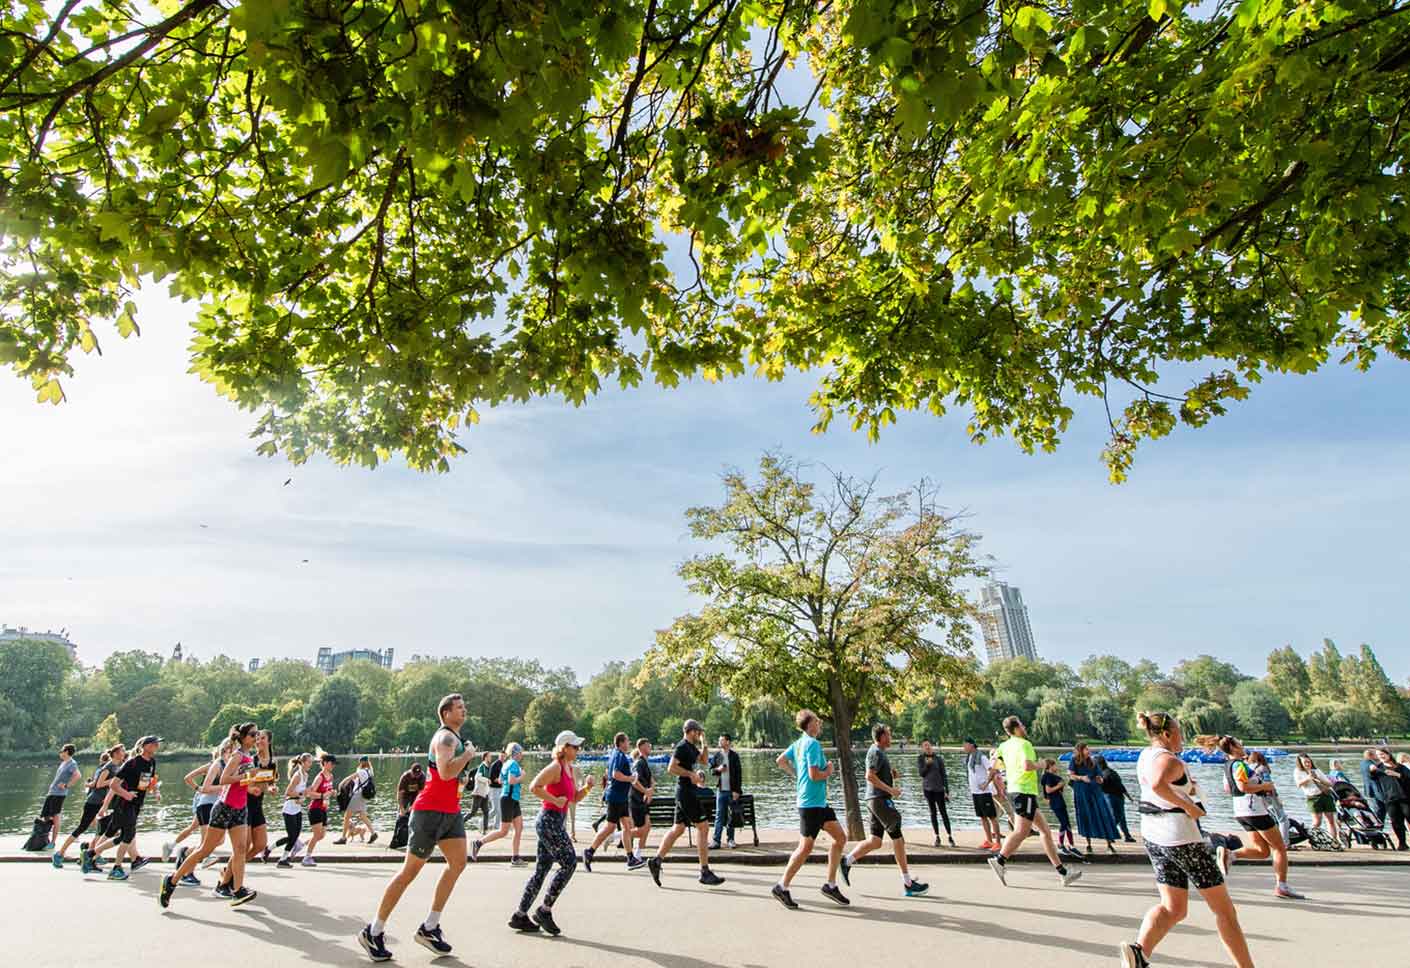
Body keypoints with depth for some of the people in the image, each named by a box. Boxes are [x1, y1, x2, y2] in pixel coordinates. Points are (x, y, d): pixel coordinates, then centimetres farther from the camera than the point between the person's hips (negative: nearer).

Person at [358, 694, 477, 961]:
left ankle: (429, 928, 8)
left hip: (450, 812, 9)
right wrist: (468, 754, -20)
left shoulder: (454, 737, 15)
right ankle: (373, 932, 17)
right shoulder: (446, 737, -17)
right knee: (409, 871, 1)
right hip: (430, 811, -9)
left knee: (458, 862, -1)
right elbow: (445, 773, -32)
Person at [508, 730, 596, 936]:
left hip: (556, 822, 9)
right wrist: (556, 800, -21)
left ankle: (520, 915, 21)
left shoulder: (571, 770, 14)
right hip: (549, 820, -9)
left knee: (542, 869, 13)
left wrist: (586, 787, 2)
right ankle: (544, 911, 2)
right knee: (569, 863, -8)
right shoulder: (555, 767, -13)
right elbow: (534, 787, -23)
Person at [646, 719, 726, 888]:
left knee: (678, 828, 12)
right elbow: (671, 768, -23)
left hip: (684, 793, 10)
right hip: (686, 792, -10)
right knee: (701, 827, -6)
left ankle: (656, 860, 12)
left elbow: (704, 759, 25)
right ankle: (705, 872, -2)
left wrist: (704, 742, 14)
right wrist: (691, 774, -19)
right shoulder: (682, 746, -14)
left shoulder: (691, 747, 15)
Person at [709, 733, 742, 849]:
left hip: (732, 790, -1)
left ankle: (730, 839, 18)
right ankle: (716, 840, 2)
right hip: (720, 790, 1)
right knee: (719, 815, 0)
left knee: (731, 816, 6)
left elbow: (739, 774, -4)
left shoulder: (734, 755, -3)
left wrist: (737, 790, -8)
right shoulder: (717, 755, 4)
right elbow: (711, 769, 11)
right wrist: (718, 769, -11)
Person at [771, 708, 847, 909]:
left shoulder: (798, 743, 9)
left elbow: (781, 761, 16)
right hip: (811, 803, -10)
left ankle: (830, 885, 19)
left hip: (820, 802, 10)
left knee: (840, 837, 12)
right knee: (805, 847, -2)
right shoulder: (813, 744, -18)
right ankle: (781, 887, 10)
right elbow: (814, 775, -24)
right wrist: (829, 771, -6)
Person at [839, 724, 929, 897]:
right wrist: (890, 789, -20)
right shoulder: (876, 752, -13)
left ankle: (846, 861, 8)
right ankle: (908, 884, 4)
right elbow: (870, 776, -23)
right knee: (897, 838, -3)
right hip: (880, 799, -10)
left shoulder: (878, 752, 18)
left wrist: (891, 774, 11)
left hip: (876, 801, 10)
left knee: (875, 841, 9)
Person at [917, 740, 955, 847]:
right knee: (933, 813, 7)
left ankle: (950, 837, 6)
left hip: (939, 789, -1)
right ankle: (937, 837, 13)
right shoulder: (920, 759, 0)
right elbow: (921, 773, -5)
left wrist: (947, 791, -4)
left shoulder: (938, 758, -3)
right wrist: (927, 764, -19)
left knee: (943, 812, -1)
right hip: (927, 789, 1)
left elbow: (944, 775, -1)